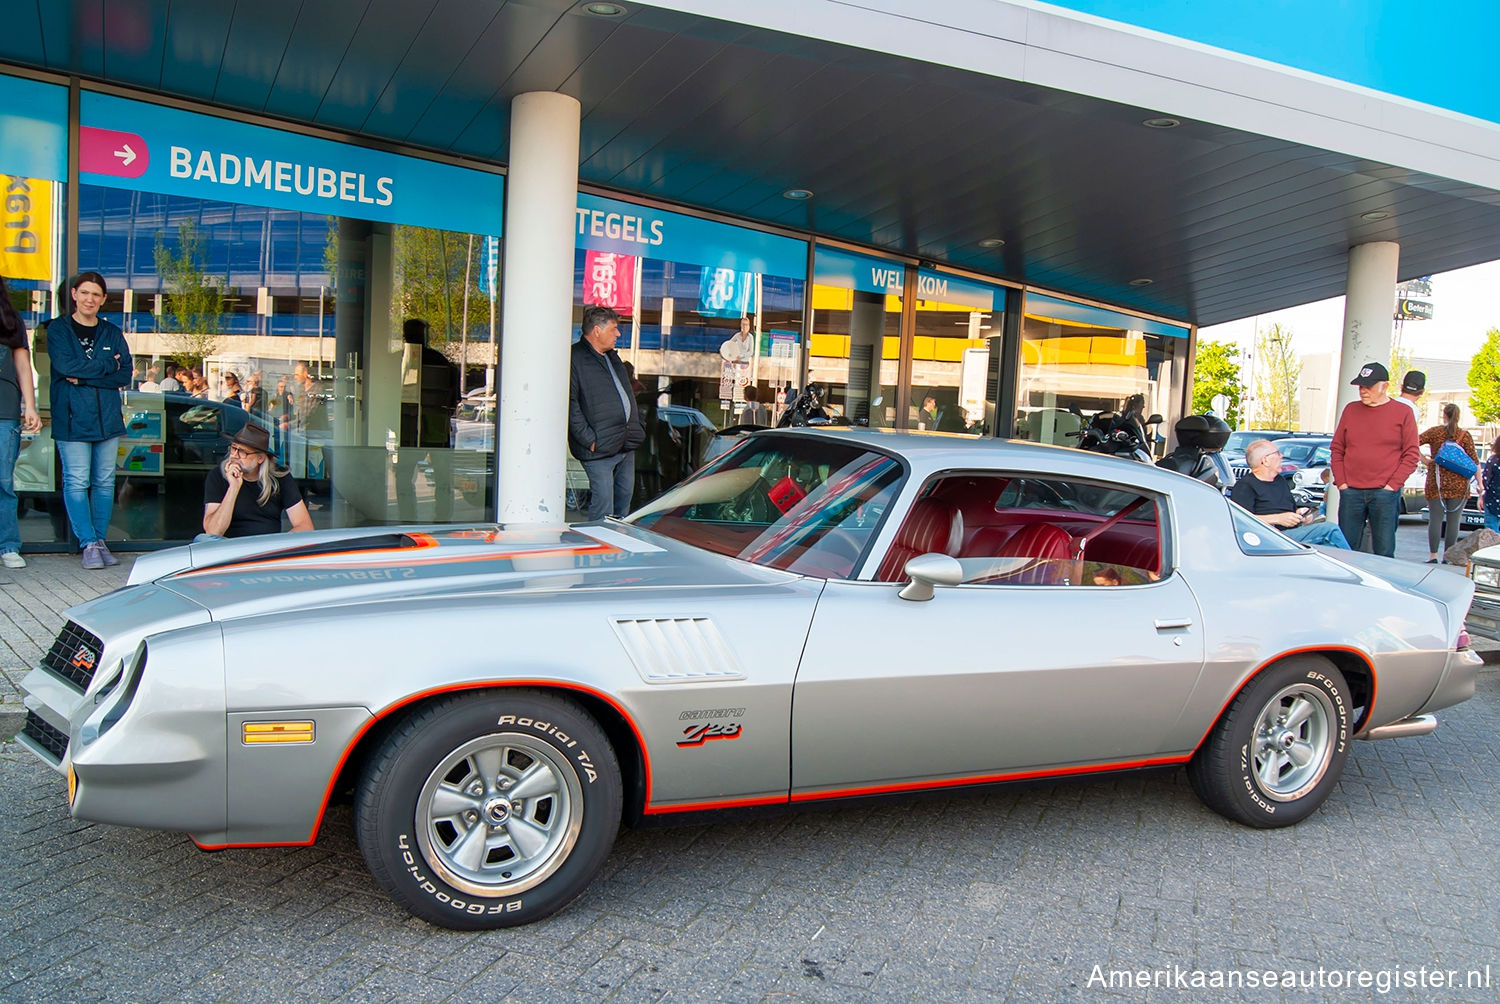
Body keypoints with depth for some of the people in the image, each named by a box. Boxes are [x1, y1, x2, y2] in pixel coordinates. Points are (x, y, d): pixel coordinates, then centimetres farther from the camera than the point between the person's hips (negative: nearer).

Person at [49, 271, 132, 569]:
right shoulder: (58, 329, 4)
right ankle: (89, 544, 0)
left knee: (105, 481, 5)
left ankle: (100, 540, 12)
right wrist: (107, 365, -6)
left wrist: (84, 378, -10)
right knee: (76, 481, -6)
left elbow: (126, 374, 1)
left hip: (107, 418, 3)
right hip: (72, 418, -3)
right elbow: (66, 365, -12)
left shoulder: (112, 333, 12)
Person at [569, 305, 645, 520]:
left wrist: (638, 428, 17)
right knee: (603, 505, -9)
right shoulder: (575, 359, -10)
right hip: (600, 447, -9)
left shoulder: (613, 357, 19)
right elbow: (570, 404, -16)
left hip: (627, 445, 9)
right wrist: (589, 440, -20)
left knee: (624, 498, 14)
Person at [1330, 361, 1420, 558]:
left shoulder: (1403, 412, 3)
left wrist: (1392, 485, -8)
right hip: (1350, 492, 3)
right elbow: (1336, 449, 13)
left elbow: (1411, 454, 1)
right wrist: (1341, 482, 2)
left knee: (1384, 552, 0)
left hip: (1385, 493, -3)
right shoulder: (1351, 409, 12)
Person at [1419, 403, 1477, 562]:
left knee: (1435, 518, 3)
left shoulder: (1435, 432, 1)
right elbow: (1474, 461, -2)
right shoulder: (1465, 435, 2)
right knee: (1453, 520, 4)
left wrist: (1425, 461, 2)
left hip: (1436, 480, 0)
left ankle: (1433, 555, -1)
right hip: (1458, 483, 0)